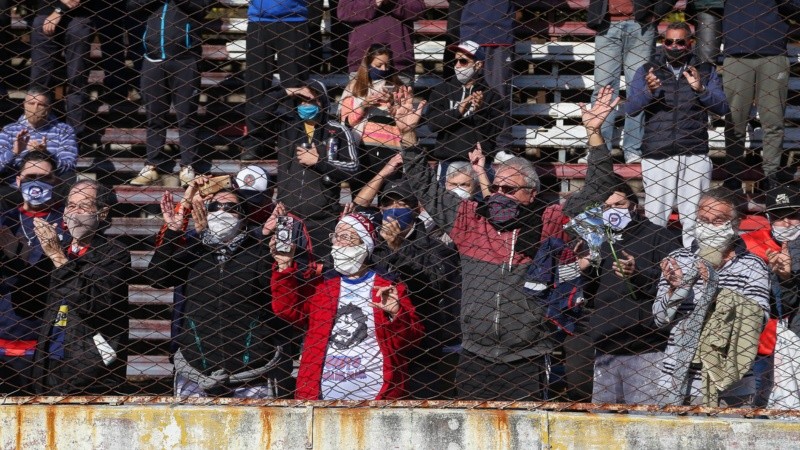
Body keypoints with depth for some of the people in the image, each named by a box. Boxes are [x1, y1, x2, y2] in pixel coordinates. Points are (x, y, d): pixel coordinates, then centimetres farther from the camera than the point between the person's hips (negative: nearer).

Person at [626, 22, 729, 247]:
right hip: (657, 155, 0)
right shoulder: (647, 71, 12)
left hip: (694, 155, 0)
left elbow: (722, 108, 4)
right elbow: (630, 108, 2)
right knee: (655, 219, -4)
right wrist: (648, 92, -17)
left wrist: (701, 89, -13)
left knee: (694, 220, -3)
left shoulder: (706, 71, 14)